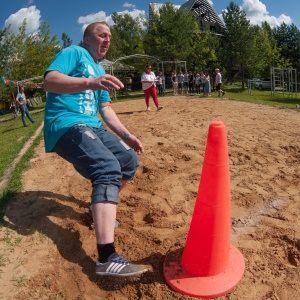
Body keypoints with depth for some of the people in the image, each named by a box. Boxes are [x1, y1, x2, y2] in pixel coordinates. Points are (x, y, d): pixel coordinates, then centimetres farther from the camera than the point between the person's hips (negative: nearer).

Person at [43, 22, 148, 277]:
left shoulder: (100, 70, 25)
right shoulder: (73, 52, 1)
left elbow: (105, 109, 23)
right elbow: (49, 81, -18)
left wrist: (126, 135, 15)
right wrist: (89, 83, -34)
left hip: (92, 127, 9)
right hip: (66, 125, -9)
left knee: (130, 160, 6)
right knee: (109, 168, -30)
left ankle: (101, 208, 22)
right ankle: (107, 259, -38)